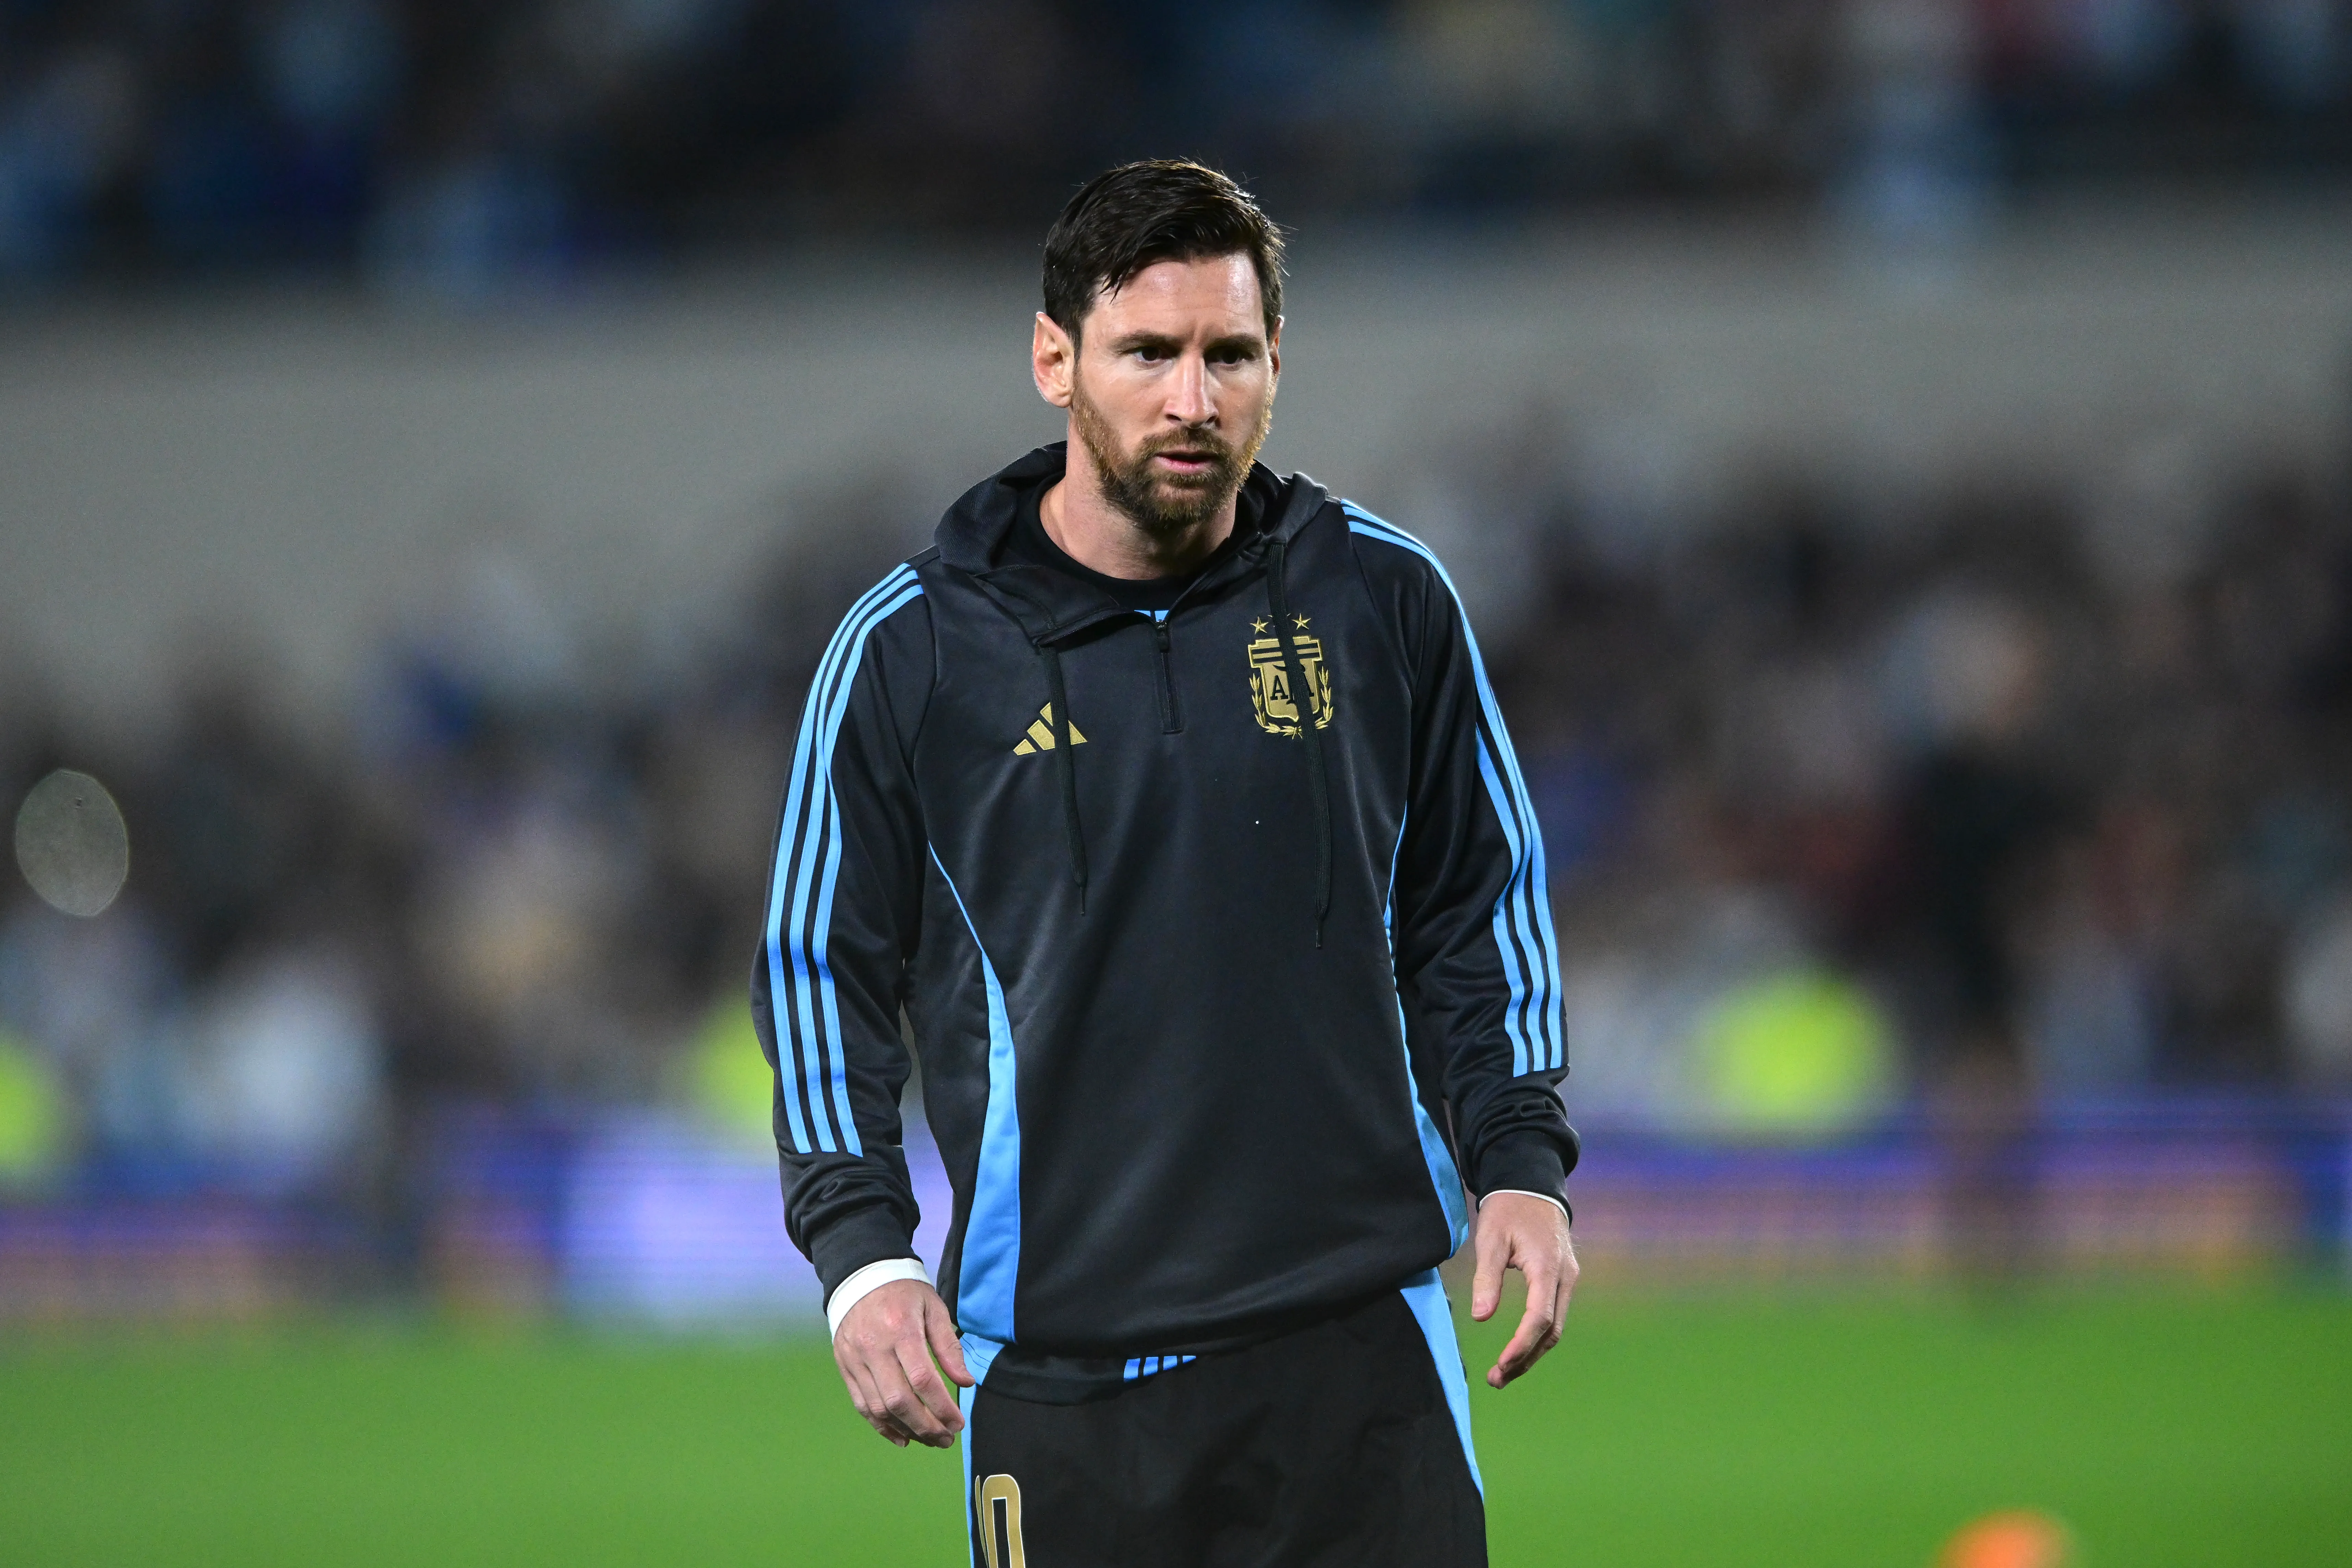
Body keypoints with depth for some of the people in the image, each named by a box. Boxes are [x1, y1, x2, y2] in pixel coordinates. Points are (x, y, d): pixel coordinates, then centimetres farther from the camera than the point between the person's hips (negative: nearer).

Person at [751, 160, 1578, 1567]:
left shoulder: (1385, 601, 5)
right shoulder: (910, 649, 0)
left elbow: (1477, 905, 16)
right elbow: (822, 964, 7)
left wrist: (1520, 1162, 4)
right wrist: (859, 1250, -3)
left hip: (1361, 1342, 1)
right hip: (1055, 1369, -1)